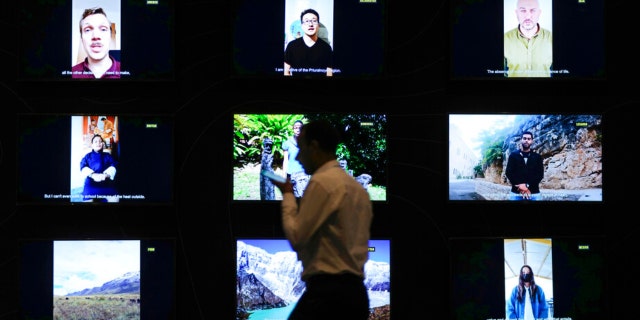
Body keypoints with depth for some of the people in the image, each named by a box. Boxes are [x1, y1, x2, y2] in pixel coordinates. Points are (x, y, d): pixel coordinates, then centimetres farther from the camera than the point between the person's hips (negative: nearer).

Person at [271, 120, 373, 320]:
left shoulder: (322, 182, -8)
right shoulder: (357, 187, 18)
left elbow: (296, 238, -8)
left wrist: (287, 195, 3)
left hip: (327, 291, -9)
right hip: (356, 292, 9)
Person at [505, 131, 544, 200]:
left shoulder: (537, 157, 11)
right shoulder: (513, 156, 10)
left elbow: (540, 174, 2)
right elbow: (509, 173, 1)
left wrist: (527, 186, -12)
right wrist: (520, 185, -14)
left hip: (533, 193, 1)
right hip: (516, 193, -1)